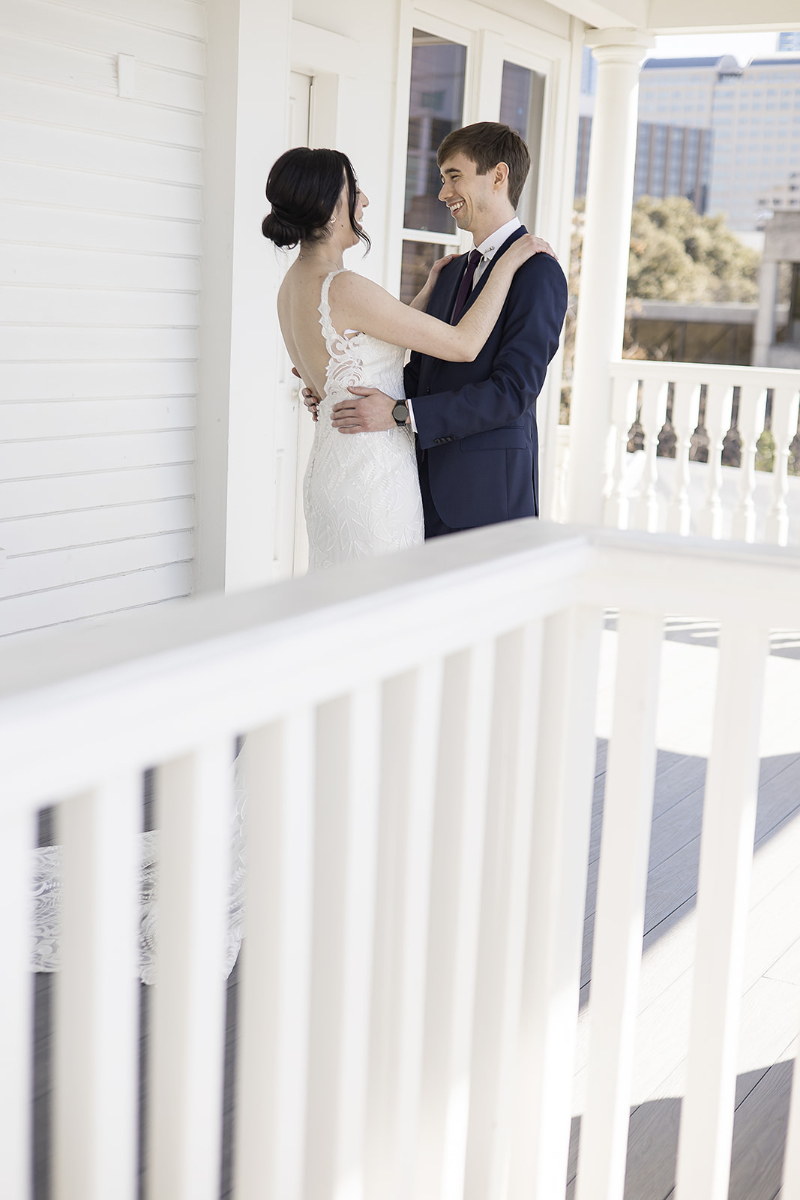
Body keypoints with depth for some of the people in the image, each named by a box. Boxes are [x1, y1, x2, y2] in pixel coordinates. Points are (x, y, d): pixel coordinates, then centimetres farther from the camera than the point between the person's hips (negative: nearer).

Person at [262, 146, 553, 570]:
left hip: (330, 467, 10)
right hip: (372, 474, -10)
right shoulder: (343, 288, -20)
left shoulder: (295, 281, 9)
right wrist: (508, 264, -6)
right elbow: (464, 344, -17)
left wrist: (428, 293, 18)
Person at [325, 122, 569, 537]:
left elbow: (513, 391, -19)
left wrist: (400, 413, -21)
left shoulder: (538, 273, -10)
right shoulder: (452, 271, 18)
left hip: (487, 494, -7)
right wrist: (346, 389, 5)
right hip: (431, 487, 7)